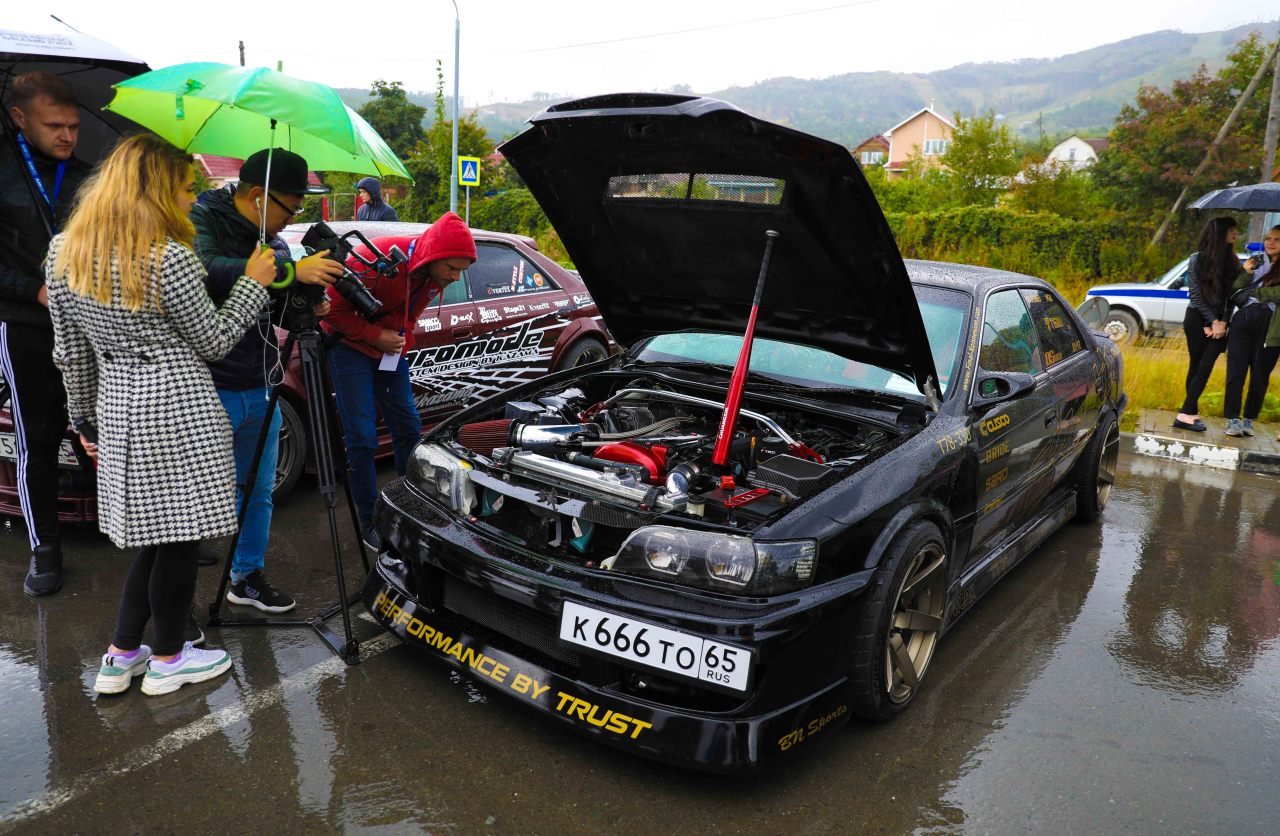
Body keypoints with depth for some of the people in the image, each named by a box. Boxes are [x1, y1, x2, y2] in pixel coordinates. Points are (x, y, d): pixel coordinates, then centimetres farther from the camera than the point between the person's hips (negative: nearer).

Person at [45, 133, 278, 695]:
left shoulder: (63, 254, 5)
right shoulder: (169, 259, -17)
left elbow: (70, 352, 12)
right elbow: (214, 341, -6)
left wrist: (85, 417, 21)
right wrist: (254, 283, 2)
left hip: (117, 406, 7)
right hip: (177, 407, -7)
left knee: (154, 535, 18)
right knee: (178, 535, 7)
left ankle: (121, 657, 25)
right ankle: (168, 660, 21)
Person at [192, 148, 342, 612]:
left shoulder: (272, 240, 9)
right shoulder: (201, 221, -11)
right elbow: (209, 271, -33)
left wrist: (308, 308, -5)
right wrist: (291, 270, -35)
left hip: (260, 390, 7)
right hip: (211, 392, -7)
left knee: (258, 493, 16)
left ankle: (248, 577, 32)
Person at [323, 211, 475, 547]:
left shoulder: (434, 276, -8)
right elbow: (333, 308, -21)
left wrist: (401, 338, -1)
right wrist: (376, 336, -21)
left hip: (390, 350, 7)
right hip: (351, 346, -6)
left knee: (409, 429, 8)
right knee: (363, 438, -7)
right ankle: (370, 523, 7)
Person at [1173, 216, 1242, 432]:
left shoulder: (1232, 261, 8)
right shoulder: (1198, 259, -4)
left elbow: (1233, 294, 4)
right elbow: (1196, 295, -6)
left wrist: (1223, 322, -9)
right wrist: (1212, 322, -11)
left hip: (1219, 321, 3)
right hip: (1197, 318, -3)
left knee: (1205, 367, -5)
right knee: (1196, 367, 0)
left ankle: (1187, 413, -4)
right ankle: (1190, 413, 0)